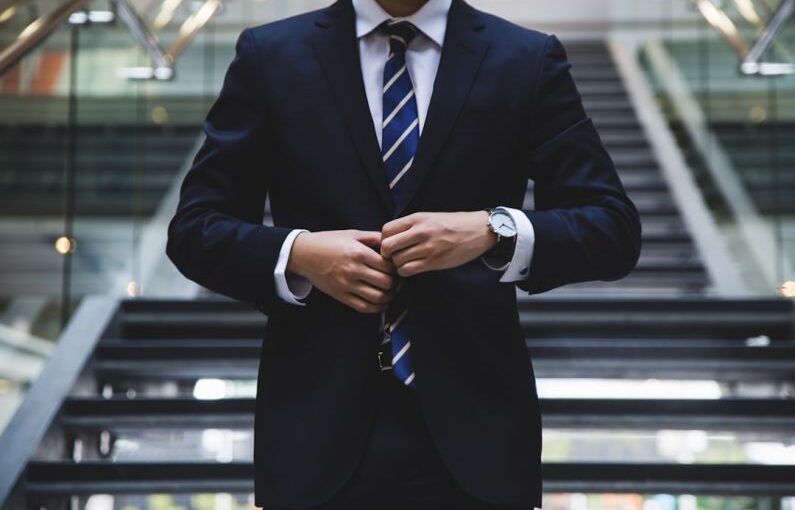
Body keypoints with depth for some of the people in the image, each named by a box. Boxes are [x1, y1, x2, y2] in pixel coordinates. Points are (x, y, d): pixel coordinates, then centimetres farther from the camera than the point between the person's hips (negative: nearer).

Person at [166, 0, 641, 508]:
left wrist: (494, 231, -18)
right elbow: (195, 230, 5)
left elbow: (615, 229, -1)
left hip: (473, 427, 0)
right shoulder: (271, 55, 4)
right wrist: (297, 253, -14)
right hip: (320, 426, 1)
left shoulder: (529, 60, 3)